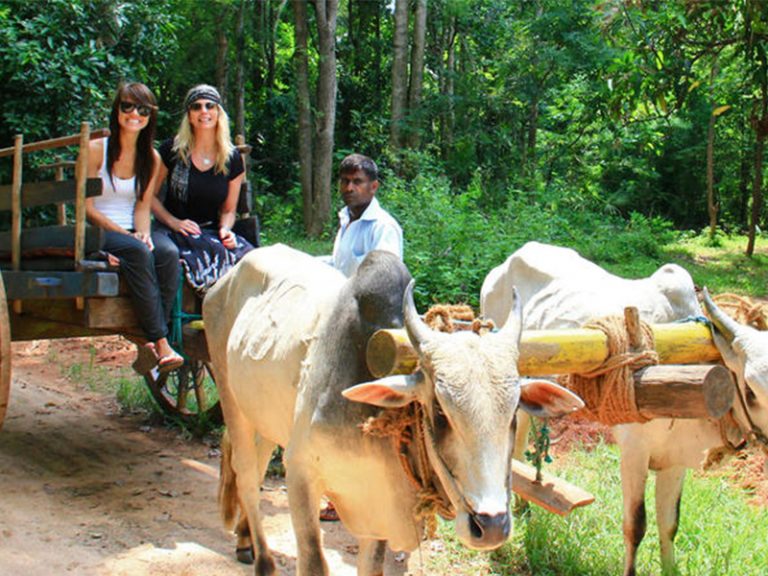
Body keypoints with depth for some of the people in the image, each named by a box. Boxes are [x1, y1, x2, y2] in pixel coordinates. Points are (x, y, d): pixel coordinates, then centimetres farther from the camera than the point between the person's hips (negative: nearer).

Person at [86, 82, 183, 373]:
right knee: (138, 253, -35)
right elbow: (87, 207, -6)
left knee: (168, 253, -29)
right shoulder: (96, 149, -3)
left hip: (134, 232, 4)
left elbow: (143, 206, 7)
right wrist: (124, 234, -16)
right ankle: (161, 343, -35)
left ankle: (152, 343, -28)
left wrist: (143, 233, -15)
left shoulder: (151, 158, 10)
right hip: (99, 232, -4)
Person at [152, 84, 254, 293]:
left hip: (213, 231, 3)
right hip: (175, 232, -3)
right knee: (217, 253, -35)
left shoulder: (232, 159, 7)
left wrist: (225, 229, -8)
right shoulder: (172, 150, 1)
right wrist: (173, 222, -11)